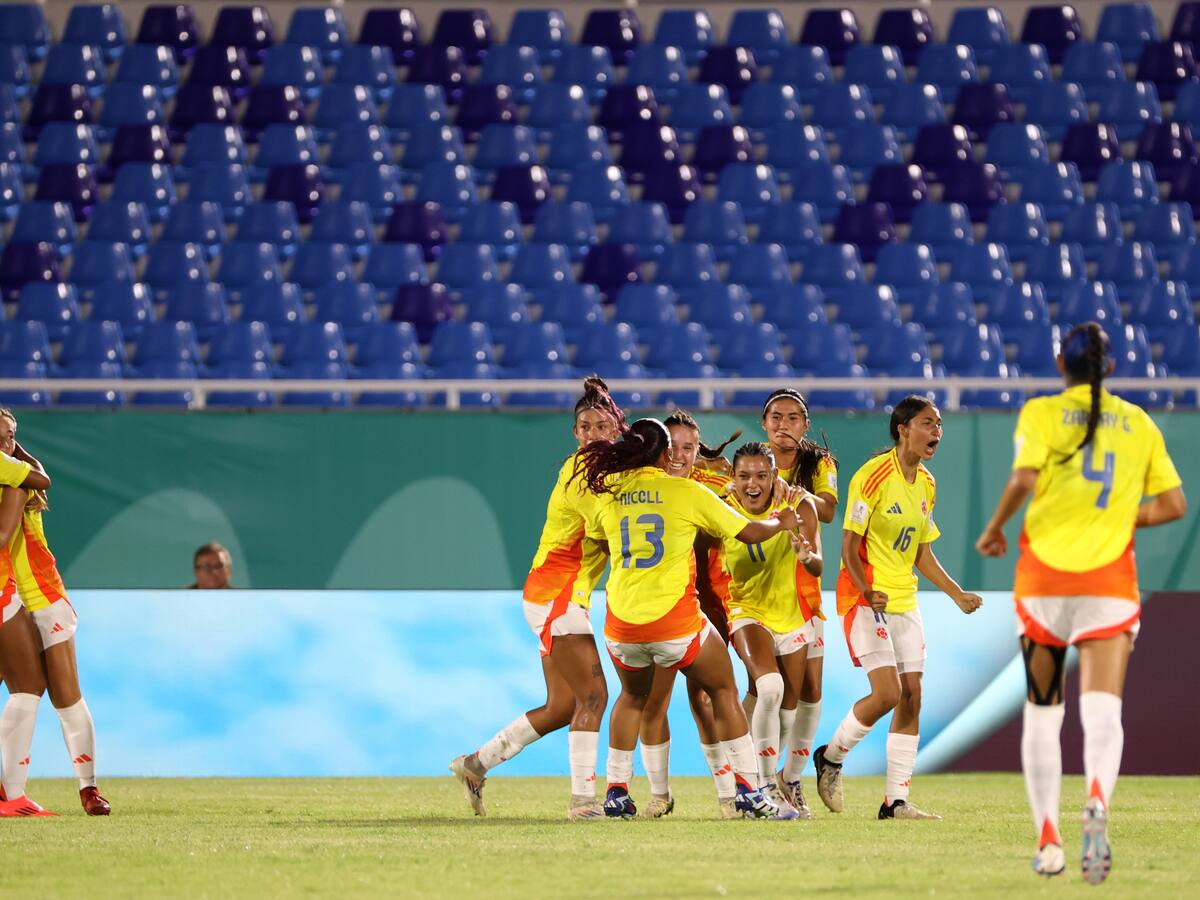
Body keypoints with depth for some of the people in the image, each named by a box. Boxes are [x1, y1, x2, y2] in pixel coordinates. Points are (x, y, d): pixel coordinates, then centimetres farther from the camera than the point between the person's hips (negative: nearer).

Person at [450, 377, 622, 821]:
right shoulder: (580, 473, -15)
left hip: (567, 597, 10)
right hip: (557, 591, -10)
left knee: (563, 707, 11)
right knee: (593, 695, -15)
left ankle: (475, 764, 20)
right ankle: (582, 798, -15)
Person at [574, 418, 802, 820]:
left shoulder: (607, 497, 5)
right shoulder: (686, 492, -3)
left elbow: (595, 534, 27)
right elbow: (750, 533, 6)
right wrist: (781, 522, 27)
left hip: (621, 625, 3)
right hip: (676, 619, -3)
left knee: (633, 697, 29)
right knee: (724, 691, 17)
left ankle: (616, 793, 24)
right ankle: (748, 792, 10)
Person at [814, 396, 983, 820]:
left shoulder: (926, 485, 11)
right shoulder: (873, 476, -13)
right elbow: (849, 546, -14)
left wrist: (958, 595, 13)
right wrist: (867, 591, -28)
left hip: (904, 600, 8)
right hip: (865, 598, -8)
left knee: (911, 697, 1)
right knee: (887, 693, -17)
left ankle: (896, 800, 6)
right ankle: (831, 757, 8)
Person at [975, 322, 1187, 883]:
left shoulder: (1042, 413, -1)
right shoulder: (1139, 424, 8)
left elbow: (1023, 479, -17)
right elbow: (1173, 505, 7)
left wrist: (995, 528, -1)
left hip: (1045, 578, -1)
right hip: (1110, 582, 1)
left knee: (1042, 712, 13)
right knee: (1102, 711, -9)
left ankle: (1048, 840, 11)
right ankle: (1097, 803, -38)